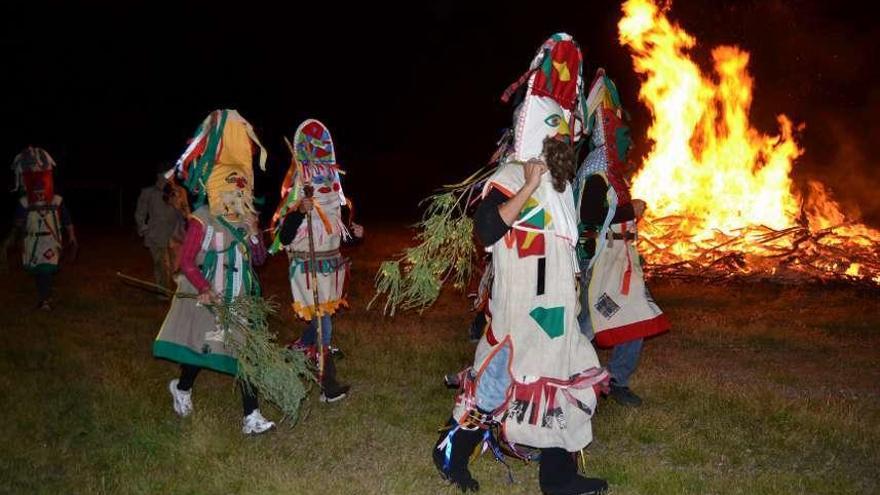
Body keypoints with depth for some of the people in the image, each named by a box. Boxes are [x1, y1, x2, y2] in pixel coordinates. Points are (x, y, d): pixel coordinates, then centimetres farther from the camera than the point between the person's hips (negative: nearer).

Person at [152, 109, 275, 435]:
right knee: (200, 346, 10)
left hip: (240, 299, 5)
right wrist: (206, 291, -23)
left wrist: (252, 232, -9)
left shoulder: (245, 219, 6)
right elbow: (186, 263, -13)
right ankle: (182, 388, 42)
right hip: (208, 298, -5)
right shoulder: (202, 220, -13)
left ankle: (251, 417, 5)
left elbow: (259, 259, 6)